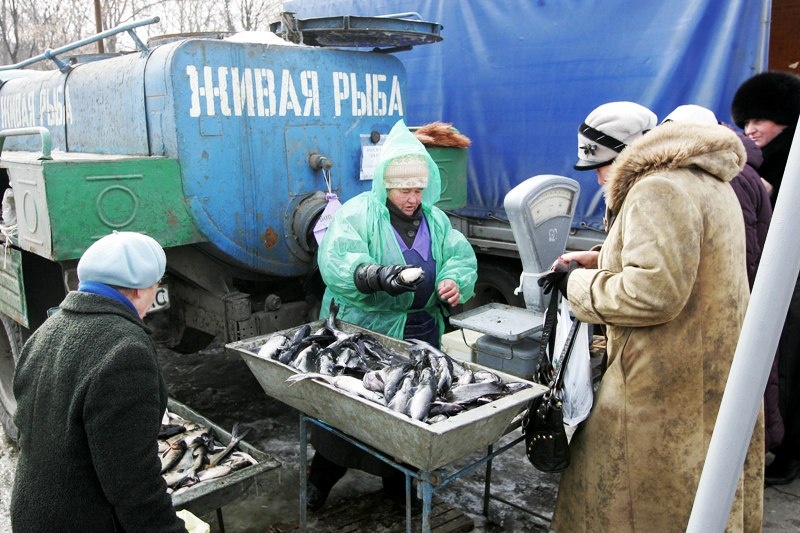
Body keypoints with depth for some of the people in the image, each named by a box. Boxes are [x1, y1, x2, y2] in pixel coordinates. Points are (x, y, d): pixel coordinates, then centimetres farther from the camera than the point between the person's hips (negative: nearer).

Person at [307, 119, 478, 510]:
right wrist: (377, 275, -40)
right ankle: (321, 478, 30)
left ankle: (398, 481, 35)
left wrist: (455, 281, -19)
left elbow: (461, 258, 4)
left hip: (419, 334, 5)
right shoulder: (358, 213, -9)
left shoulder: (436, 219, 10)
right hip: (362, 332, -5)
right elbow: (335, 260, -23)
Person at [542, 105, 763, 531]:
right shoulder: (704, 182, 14)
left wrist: (576, 284, -13)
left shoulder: (657, 192, -18)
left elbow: (652, 293, -27)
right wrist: (593, 260, 13)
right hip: (714, 373, 10)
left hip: (670, 384, -10)